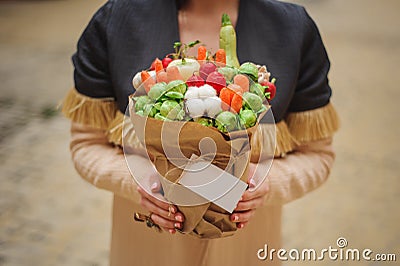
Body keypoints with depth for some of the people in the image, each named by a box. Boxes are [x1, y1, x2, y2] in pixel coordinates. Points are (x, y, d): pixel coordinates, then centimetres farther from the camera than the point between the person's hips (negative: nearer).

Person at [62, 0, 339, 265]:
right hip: (146, 241, 0)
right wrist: (134, 179, -25)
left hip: (246, 239, 1)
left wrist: (268, 184, -23)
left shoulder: (295, 27, -11)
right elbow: (87, 144, -5)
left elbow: (316, 153, -3)